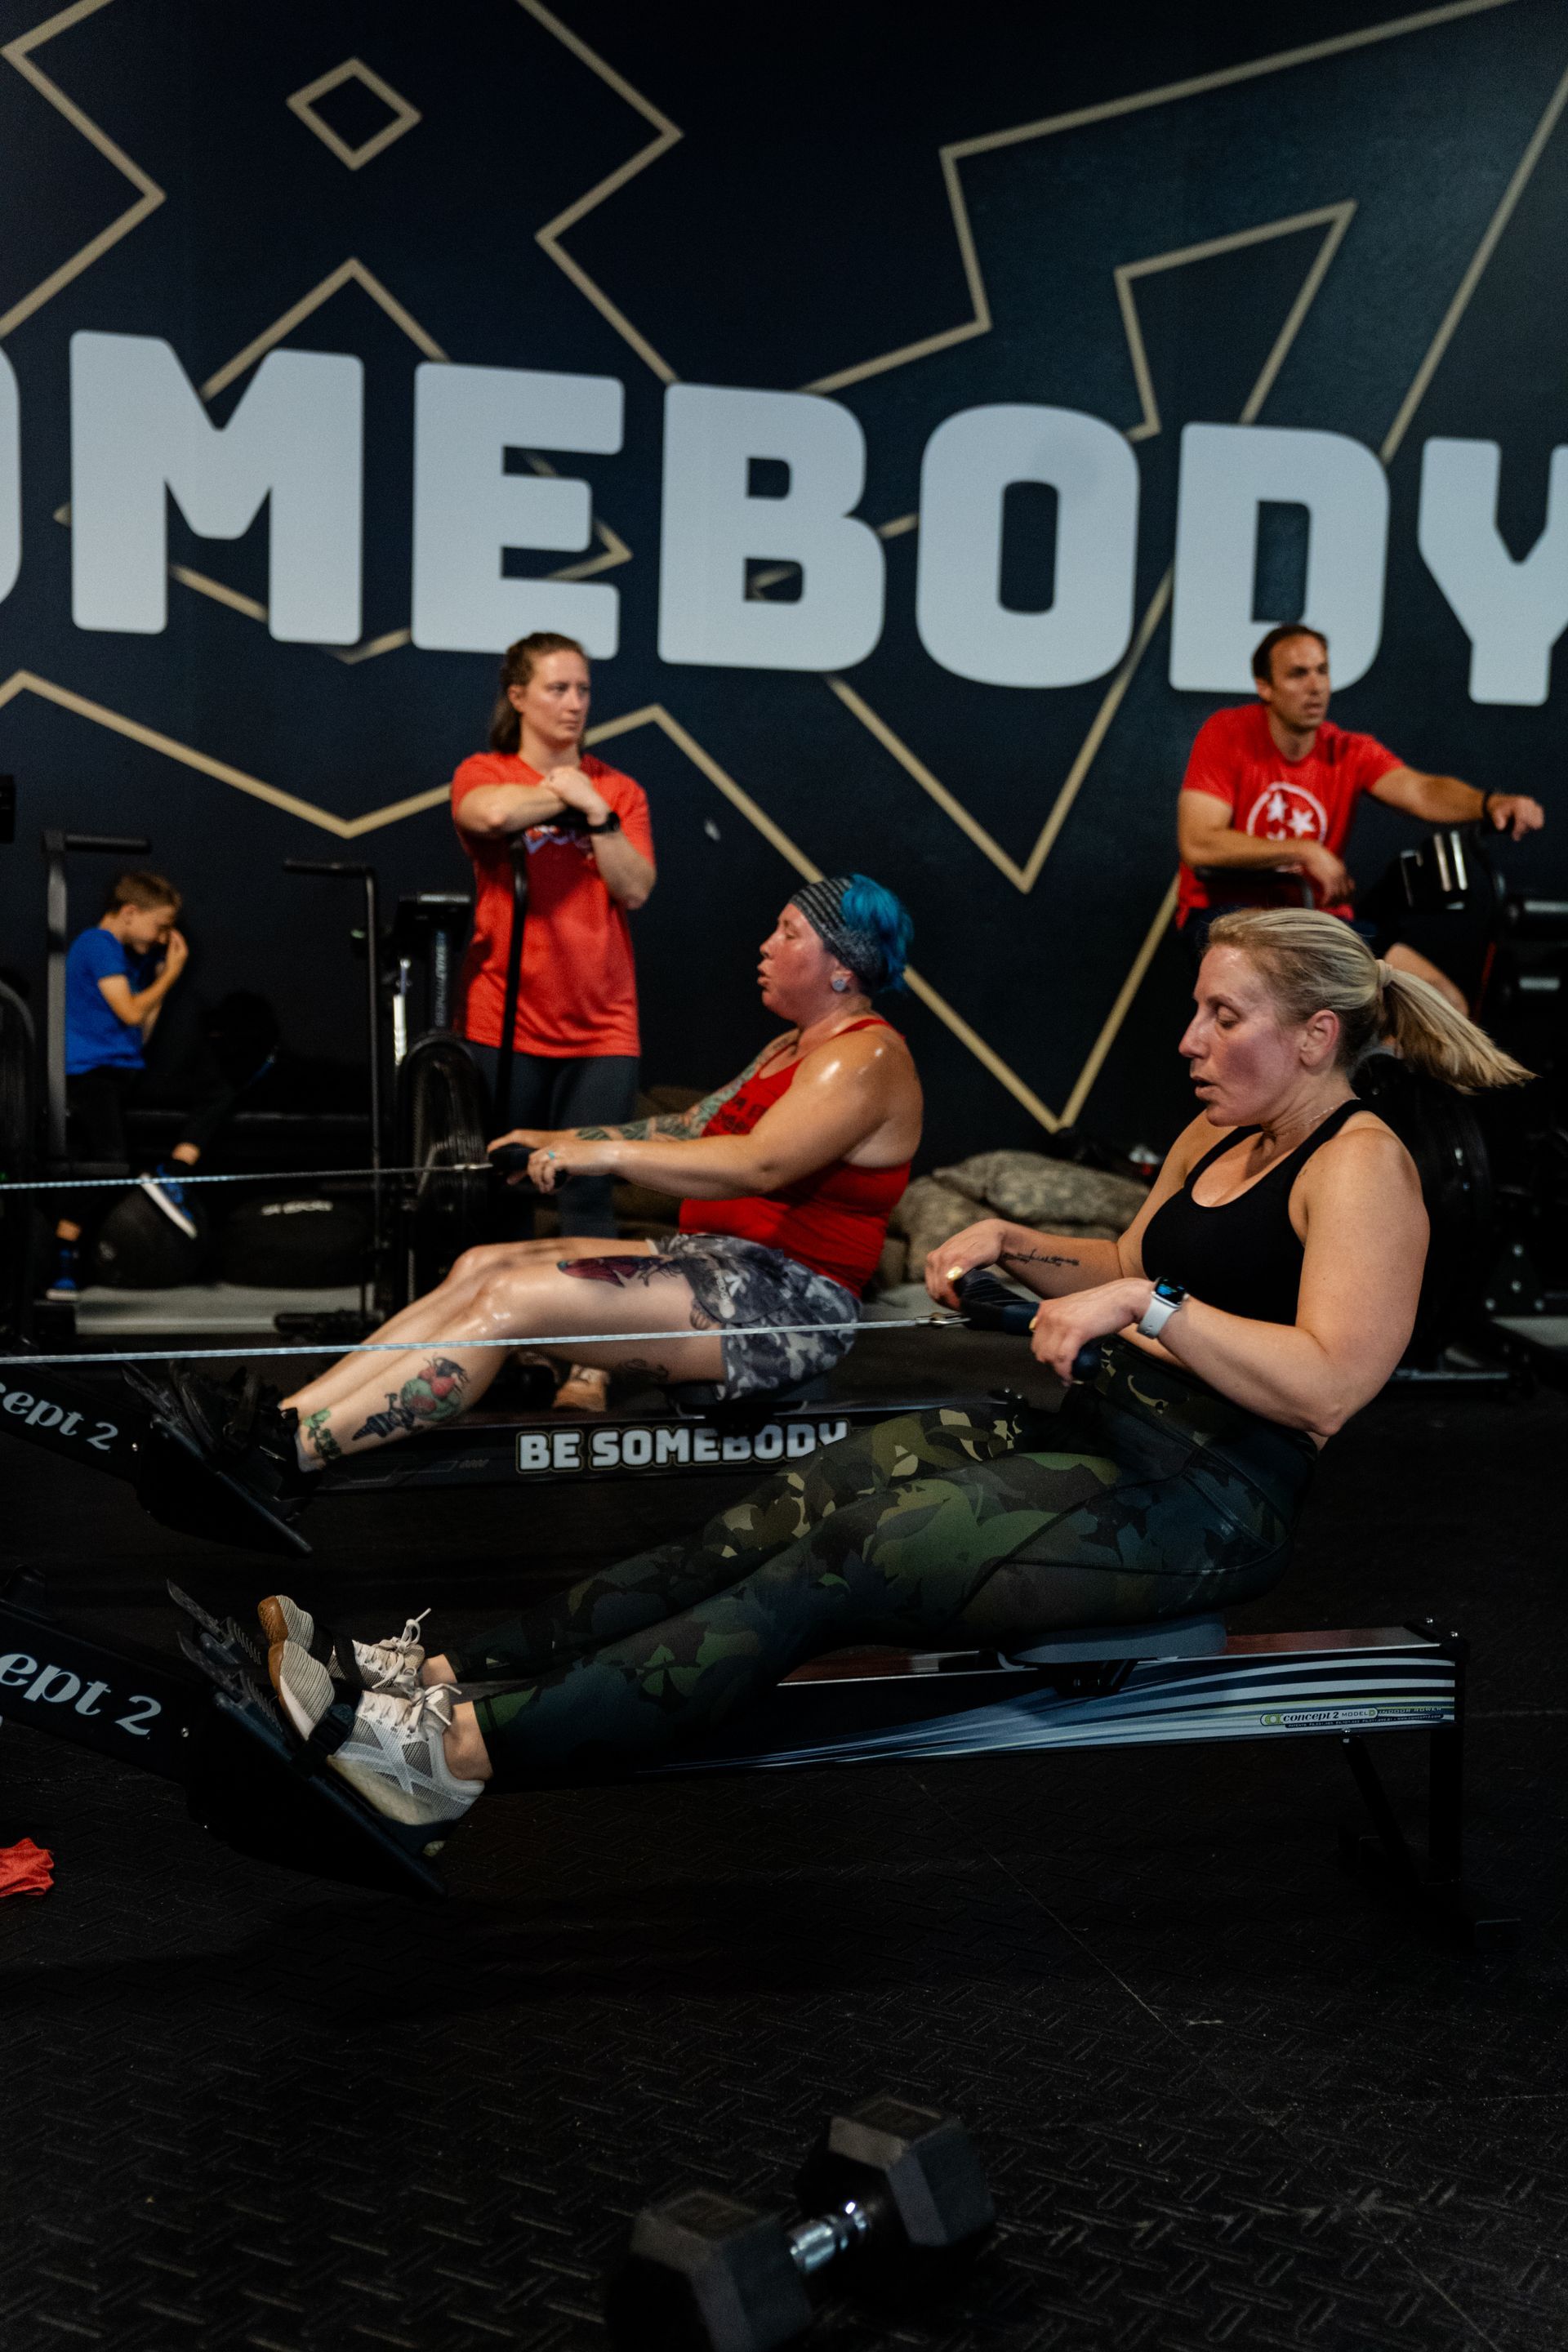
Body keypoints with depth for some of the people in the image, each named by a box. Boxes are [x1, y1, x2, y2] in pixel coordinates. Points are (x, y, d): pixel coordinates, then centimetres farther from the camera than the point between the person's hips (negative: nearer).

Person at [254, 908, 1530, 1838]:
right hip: (1101, 1438, 9)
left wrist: (1146, 1308, -26)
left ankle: (467, 1751, -27)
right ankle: (451, 1672, -16)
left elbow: (1328, 1384, -23)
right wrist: (1014, 1245, 14)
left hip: (1207, 1501, -9)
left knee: (844, 1559, -24)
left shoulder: (1361, 1163, -11)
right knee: (786, 1514, -11)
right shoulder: (1217, 1135, 16)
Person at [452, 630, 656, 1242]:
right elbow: (490, 813, -19)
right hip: (506, 1022, -2)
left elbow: (635, 890, 0)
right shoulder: (484, 773, 6)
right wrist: (565, 795, -4)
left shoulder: (619, 791, 12)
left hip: (602, 1027, 2)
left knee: (589, 1192, -3)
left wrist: (594, 808, -7)